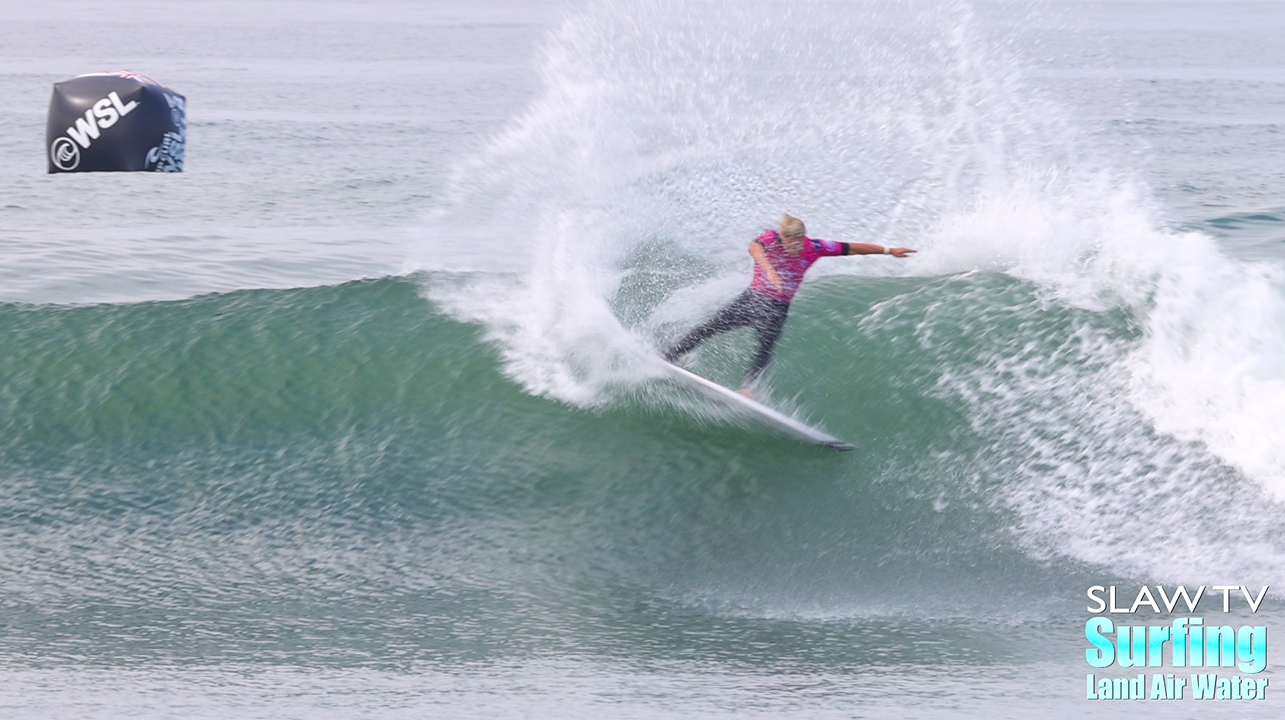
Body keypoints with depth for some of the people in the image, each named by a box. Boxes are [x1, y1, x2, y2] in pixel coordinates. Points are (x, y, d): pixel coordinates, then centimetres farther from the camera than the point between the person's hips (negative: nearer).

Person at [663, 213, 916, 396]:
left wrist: (888, 250, 2)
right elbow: (754, 248, -39)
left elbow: (851, 248, 0)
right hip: (753, 299, -1)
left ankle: (747, 388, -35)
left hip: (777, 310, 1)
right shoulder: (770, 239, -16)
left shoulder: (814, 247, -8)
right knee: (710, 327, -11)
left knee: (766, 346, -24)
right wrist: (768, 268, -59)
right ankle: (666, 358, -8)